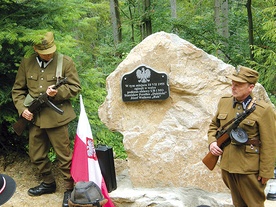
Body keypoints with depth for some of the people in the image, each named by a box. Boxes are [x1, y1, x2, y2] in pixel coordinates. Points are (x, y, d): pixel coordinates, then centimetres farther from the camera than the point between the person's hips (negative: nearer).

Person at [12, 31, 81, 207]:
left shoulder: (66, 62, -5)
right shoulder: (26, 63, 3)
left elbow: (75, 87, -3)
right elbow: (18, 90, 9)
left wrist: (58, 92, -20)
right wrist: (22, 108, -6)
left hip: (57, 118, -4)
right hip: (34, 118, 4)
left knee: (64, 156, 2)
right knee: (36, 156, 15)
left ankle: (69, 189, 18)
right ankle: (48, 183, 36)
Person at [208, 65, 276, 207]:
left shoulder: (263, 110, -16)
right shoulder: (224, 102, 2)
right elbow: (214, 125, 17)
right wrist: (212, 142, -1)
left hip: (249, 171, -5)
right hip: (227, 167, 6)